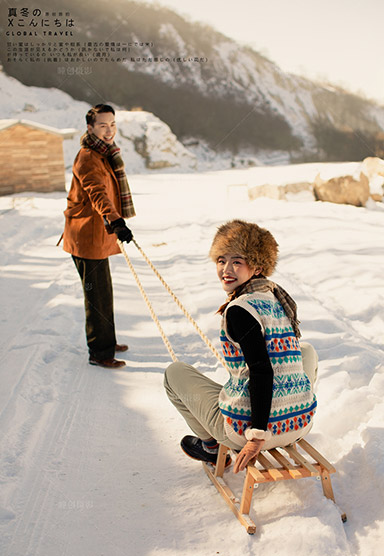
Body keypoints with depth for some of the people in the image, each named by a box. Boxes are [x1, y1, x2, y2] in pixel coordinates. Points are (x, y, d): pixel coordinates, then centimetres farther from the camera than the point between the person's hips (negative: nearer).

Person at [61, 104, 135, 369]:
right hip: (87, 237, -10)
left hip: (99, 235, 10)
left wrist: (114, 223, 39)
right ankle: (99, 353, 9)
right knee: (98, 295, -3)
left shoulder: (106, 154, 14)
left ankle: (106, 341, 35)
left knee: (103, 292, 19)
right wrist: (115, 220, -51)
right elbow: (97, 193, -36)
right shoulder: (88, 158, -18)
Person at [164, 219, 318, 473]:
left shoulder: (239, 310, -18)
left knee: (175, 372, 14)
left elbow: (262, 372, -24)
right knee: (306, 349, 35)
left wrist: (257, 436, -19)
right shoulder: (277, 297, 7)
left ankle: (210, 446, 25)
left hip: (248, 423, -7)